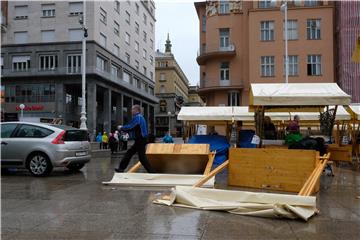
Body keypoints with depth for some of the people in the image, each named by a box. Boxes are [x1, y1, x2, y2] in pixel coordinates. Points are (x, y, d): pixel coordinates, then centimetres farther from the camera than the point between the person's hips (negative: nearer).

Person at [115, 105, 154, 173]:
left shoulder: (137, 117, -15)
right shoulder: (140, 117, 18)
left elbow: (129, 127, -18)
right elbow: (132, 128, 19)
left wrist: (121, 128, -1)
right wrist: (123, 128, 10)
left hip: (140, 140, -10)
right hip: (140, 140, 10)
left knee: (142, 157, -7)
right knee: (129, 153, 13)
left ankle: (151, 171, -3)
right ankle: (121, 168, 17)